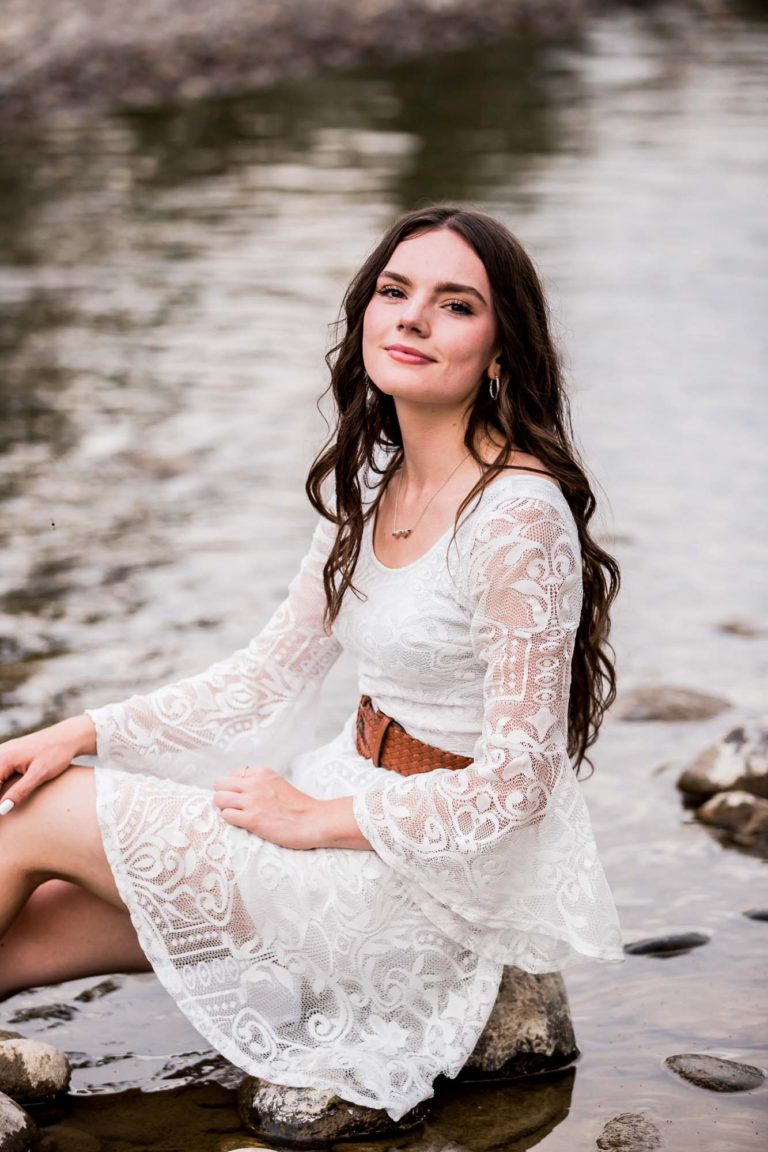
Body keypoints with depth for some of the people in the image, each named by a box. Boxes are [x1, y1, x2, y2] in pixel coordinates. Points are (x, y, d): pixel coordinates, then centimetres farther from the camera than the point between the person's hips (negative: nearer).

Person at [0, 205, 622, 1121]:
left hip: (441, 872, -8)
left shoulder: (517, 515, -22)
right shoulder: (369, 479, 5)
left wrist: (317, 819, -15)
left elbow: (516, 782, -22)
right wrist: (87, 733, 2)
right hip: (358, 795, 8)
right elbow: (274, 672, 11)